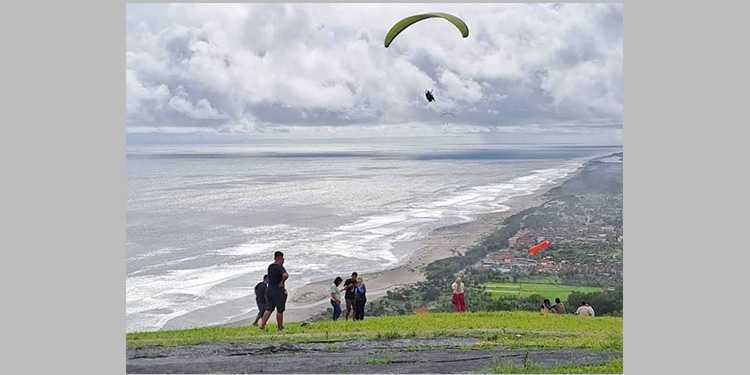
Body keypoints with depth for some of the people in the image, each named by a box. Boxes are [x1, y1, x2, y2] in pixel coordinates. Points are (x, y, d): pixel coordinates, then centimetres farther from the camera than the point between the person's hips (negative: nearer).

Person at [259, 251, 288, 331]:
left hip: (269, 289, 7)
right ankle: (280, 327, 15)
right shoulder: (280, 267, -15)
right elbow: (286, 275, -33)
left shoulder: (270, 266, 10)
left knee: (268, 309, 10)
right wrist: (282, 282, -17)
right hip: (278, 290, -7)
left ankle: (262, 325, -1)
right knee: (280, 310, 6)